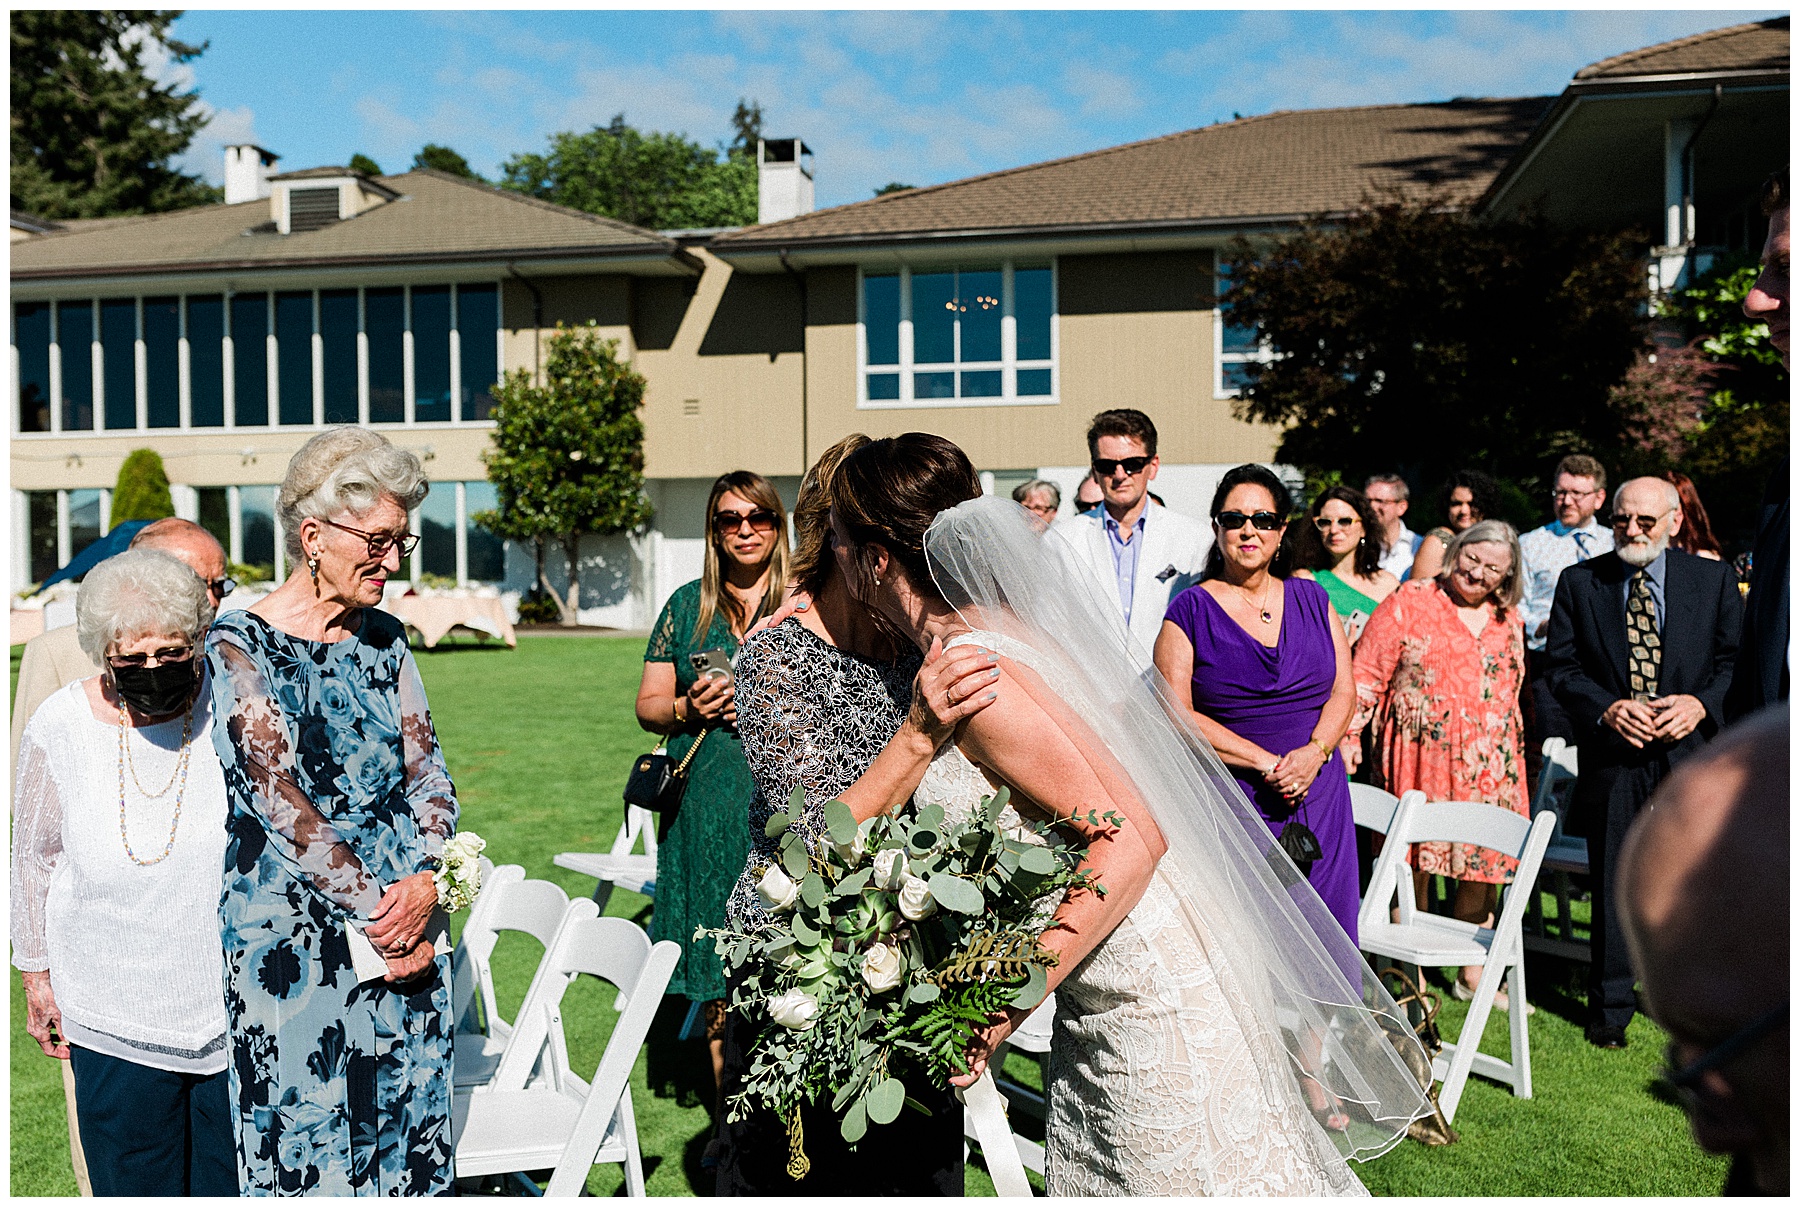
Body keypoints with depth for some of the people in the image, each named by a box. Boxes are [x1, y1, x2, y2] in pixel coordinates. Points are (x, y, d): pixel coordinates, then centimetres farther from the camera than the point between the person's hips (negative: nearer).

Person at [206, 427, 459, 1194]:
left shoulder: (384, 640, 8)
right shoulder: (240, 647, -8)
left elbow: (428, 773, 7)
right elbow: (279, 799, -13)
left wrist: (428, 881, -10)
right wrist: (376, 908, -14)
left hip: (405, 921, 5)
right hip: (294, 936, -5)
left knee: (407, 1121, 11)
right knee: (305, 1136, 5)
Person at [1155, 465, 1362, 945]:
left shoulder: (1311, 599, 12)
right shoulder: (1190, 610, 0)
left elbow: (1344, 691, 9)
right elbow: (1177, 715, -7)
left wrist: (1313, 753, -11)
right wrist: (1267, 763, -13)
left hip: (1319, 797, 3)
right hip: (1231, 804, -3)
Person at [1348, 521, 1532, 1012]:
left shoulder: (1507, 619, 14)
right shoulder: (1408, 603, -2)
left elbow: (1510, 691, 23)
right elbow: (1366, 675, -4)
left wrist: (1514, 755, 20)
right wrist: (1345, 733, -12)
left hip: (1489, 768, 5)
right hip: (1420, 760, -5)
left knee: (1483, 869, 7)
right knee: (1414, 867, 0)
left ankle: (1473, 975, 22)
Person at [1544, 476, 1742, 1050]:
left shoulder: (1714, 578, 6)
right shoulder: (1579, 582, 3)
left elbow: (1738, 658, 5)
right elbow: (1561, 665, 1)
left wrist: (1701, 702, -12)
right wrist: (1607, 709, -15)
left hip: (1693, 751, 1)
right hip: (1613, 756, -1)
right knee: (1613, 888, 5)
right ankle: (1610, 1010, 19)